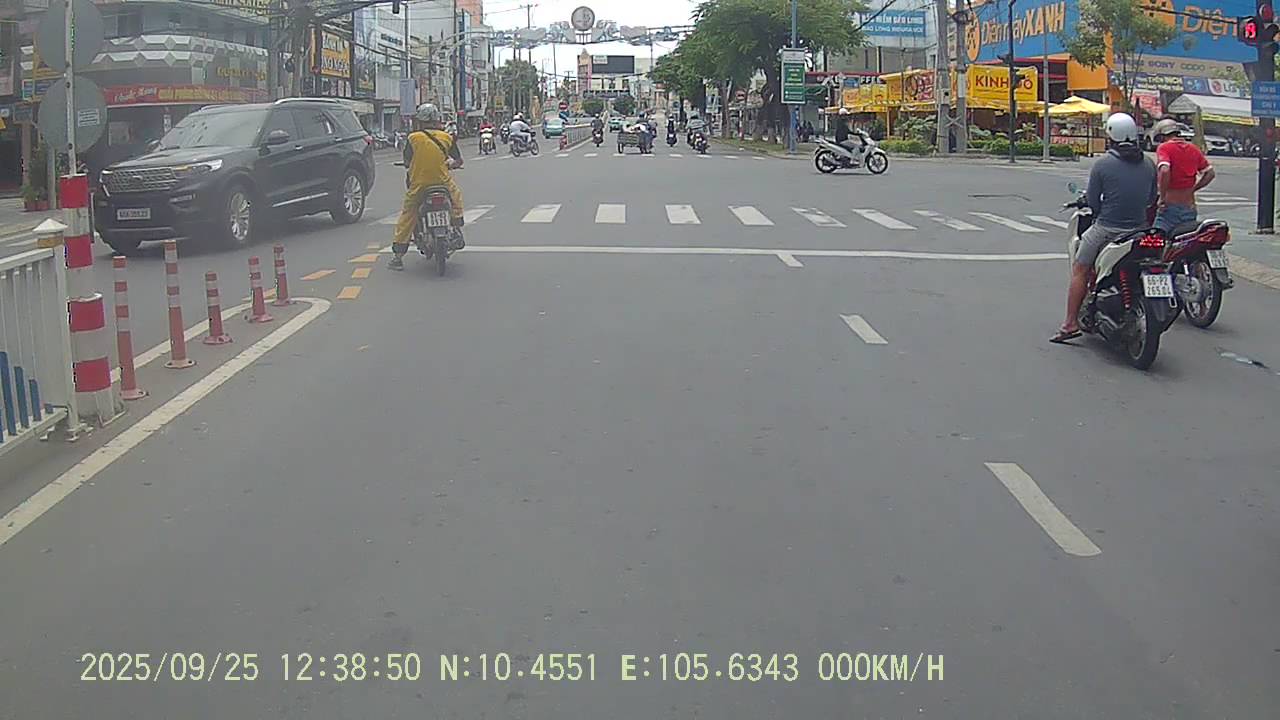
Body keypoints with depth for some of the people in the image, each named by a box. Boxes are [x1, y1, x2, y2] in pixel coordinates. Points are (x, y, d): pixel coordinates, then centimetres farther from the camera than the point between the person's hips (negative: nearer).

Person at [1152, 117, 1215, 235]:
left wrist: (1162, 198, -16)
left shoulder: (1164, 147, -6)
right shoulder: (1193, 149, 13)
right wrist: (1192, 189, 16)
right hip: (1190, 209, 6)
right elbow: (1210, 173, 14)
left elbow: (1165, 171, -23)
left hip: (1170, 207, -6)